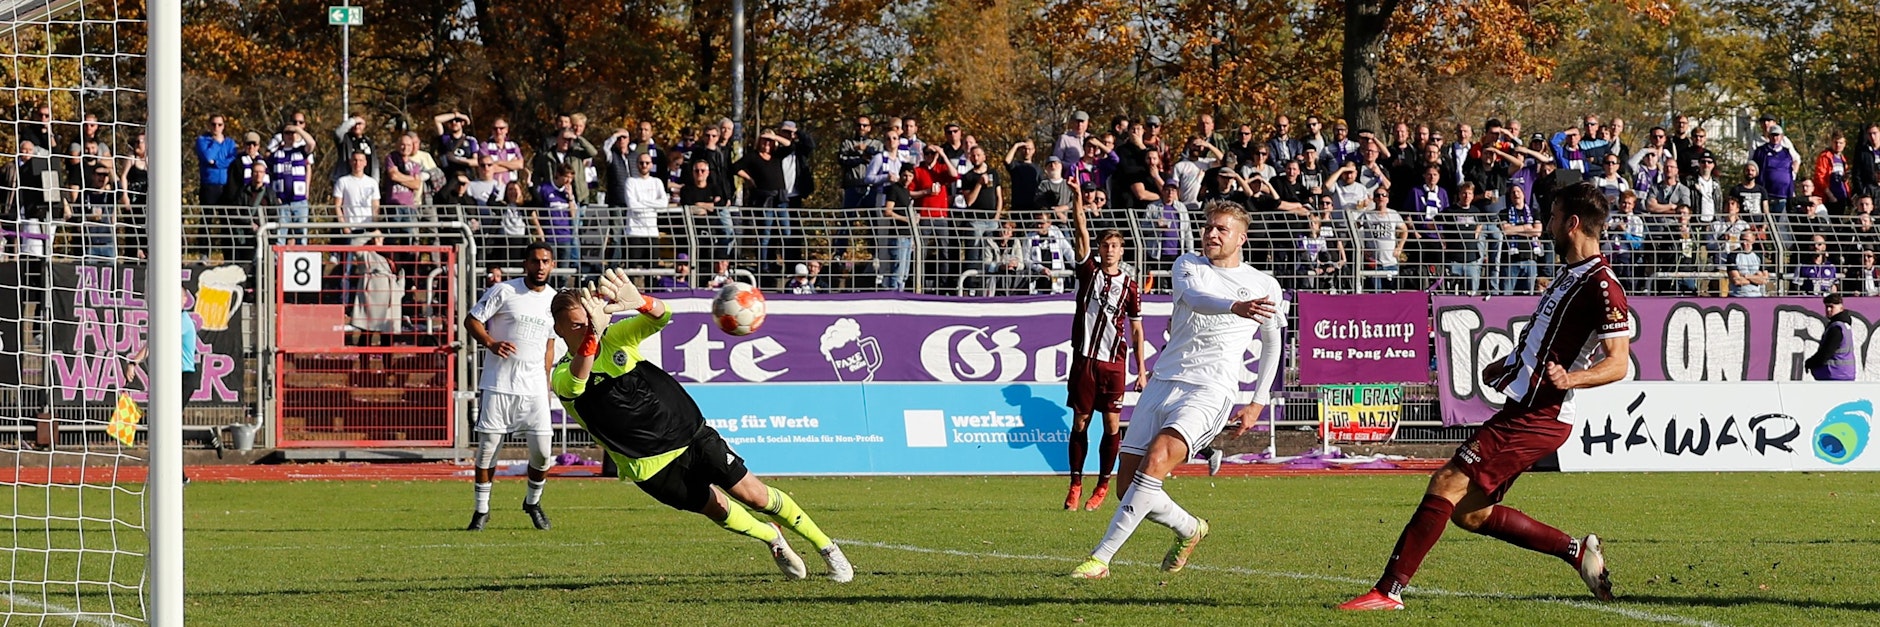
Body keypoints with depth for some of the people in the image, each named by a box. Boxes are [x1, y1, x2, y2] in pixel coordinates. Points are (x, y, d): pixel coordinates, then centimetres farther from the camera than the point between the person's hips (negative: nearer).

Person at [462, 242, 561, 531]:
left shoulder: (554, 300, 11)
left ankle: (533, 502, 24)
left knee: (543, 452, -1)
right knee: (488, 446, -2)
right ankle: (482, 509, 12)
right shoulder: (503, 291, -5)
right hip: (498, 384, -4)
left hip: (534, 387, 4)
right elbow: (472, 320, -4)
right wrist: (491, 343, -21)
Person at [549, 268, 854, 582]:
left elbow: (662, 316, -21)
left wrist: (639, 302, -46)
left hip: (689, 432, 1)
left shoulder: (615, 337, -4)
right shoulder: (563, 378, -12)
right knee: (717, 508, 3)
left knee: (754, 494, -2)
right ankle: (773, 539, 33)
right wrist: (592, 333, -57)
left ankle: (826, 547, 13)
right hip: (651, 466, -1)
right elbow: (577, 378, -38)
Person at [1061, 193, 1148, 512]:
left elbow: (1136, 329, 8)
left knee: (1112, 424, -1)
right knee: (1079, 422, 2)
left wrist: (1141, 370, 4)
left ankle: (1103, 485, 10)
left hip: (1114, 362, 0)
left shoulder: (1129, 285, 5)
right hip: (1084, 357, 0)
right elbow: (1082, 233, -5)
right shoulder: (1088, 270, 5)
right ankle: (1076, 485, 9)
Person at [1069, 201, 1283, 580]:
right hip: (1163, 382, 4)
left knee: (1155, 460, -28)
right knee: (1128, 487, -1)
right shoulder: (1188, 266, 9)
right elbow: (1195, 298, -15)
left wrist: (1259, 402, 18)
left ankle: (1101, 558, -27)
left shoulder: (1264, 286, 10)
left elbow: (1272, 342, 25)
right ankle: (1189, 530, 30)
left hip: (1210, 391, -4)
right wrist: (1235, 307, -36)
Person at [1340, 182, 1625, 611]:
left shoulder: (1602, 287, -15)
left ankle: (1388, 591, -15)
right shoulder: (1569, 274, 16)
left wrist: (1571, 379, -34)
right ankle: (1577, 551, 18)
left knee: (1447, 484, -15)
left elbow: (1618, 363, -20)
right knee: (1471, 512, 10)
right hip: (1523, 410, 10)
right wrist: (1507, 364, 35)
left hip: (1537, 419, -10)